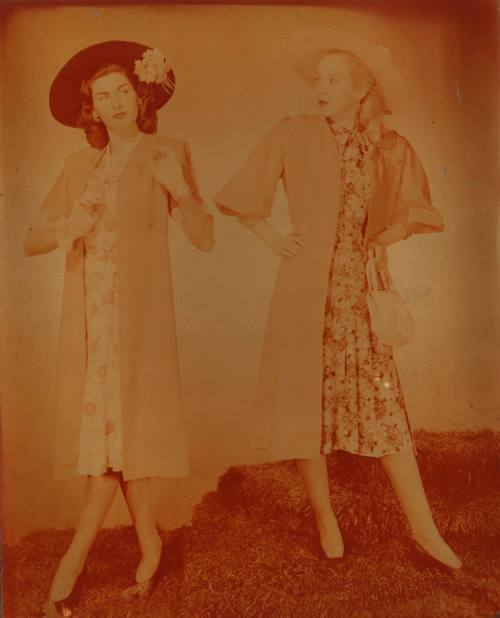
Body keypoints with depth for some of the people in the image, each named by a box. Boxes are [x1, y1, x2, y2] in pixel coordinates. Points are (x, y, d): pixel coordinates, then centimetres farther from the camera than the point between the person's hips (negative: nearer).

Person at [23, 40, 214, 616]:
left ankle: (73, 561, 10)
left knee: (116, 425, -5)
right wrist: (65, 230, -10)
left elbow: (205, 238, -4)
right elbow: (31, 240, 11)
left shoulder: (167, 153, 5)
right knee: (114, 429, 5)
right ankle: (148, 544, 21)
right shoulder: (79, 165, 15)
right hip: (87, 313, 4)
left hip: (136, 310, -4)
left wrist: (180, 191, -21)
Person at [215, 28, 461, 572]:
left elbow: (417, 211, 17)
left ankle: (423, 528, 13)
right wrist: (275, 241, -3)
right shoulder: (292, 135, 0)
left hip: (360, 293, 2)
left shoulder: (390, 149, 6)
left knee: (385, 404, 1)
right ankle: (324, 516, 23)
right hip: (307, 292, -1)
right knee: (307, 401, 4)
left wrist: (389, 234, -1)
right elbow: (241, 198, 5)